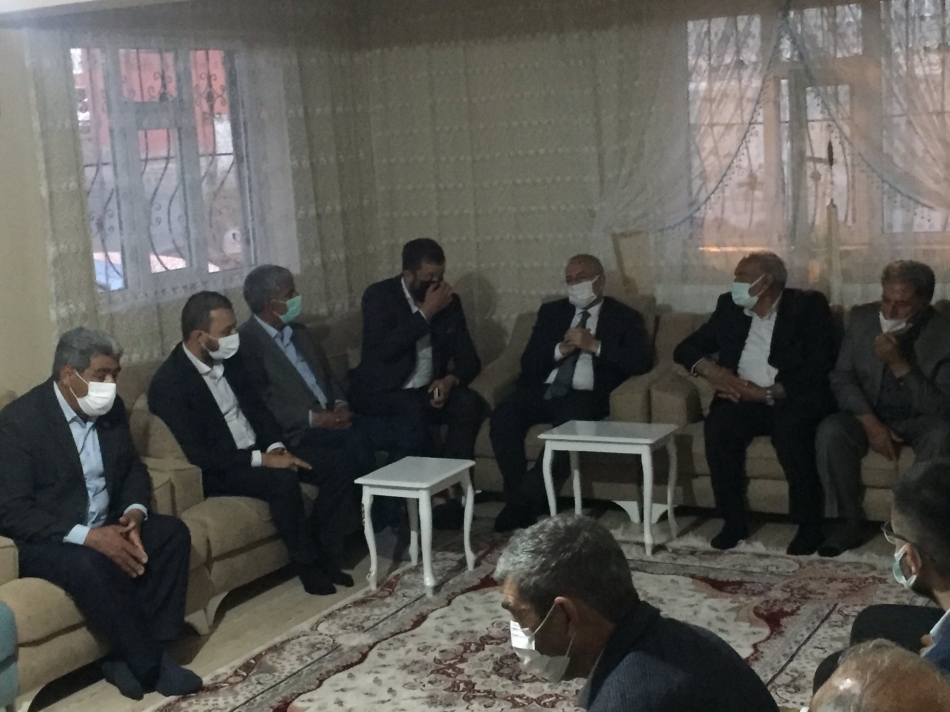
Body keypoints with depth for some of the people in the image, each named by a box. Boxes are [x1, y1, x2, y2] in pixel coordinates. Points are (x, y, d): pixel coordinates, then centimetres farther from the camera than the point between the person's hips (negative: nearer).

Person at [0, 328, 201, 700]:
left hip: (106, 527, 7)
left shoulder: (111, 409, 1)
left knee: (172, 533, -16)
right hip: (46, 540, -7)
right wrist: (88, 536, -31)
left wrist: (134, 512, -12)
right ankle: (150, 664, -19)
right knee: (89, 566, -36)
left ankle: (132, 657, -14)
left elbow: (133, 468, 12)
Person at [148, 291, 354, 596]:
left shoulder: (229, 358, 3)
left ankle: (326, 556, -1)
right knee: (283, 481, -34)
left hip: (259, 452, 8)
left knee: (338, 470, -9)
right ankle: (307, 563, -14)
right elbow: (197, 456, -23)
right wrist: (262, 459, -24)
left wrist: (275, 446, -6)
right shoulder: (169, 383, -19)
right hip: (216, 470, -7)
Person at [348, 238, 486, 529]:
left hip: (427, 391, 5)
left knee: (470, 403, -24)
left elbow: (468, 358, 5)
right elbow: (384, 350, -24)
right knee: (412, 410, -36)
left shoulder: (449, 301, 5)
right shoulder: (379, 295, -9)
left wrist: (450, 379, -17)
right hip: (380, 393, -4)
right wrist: (426, 313, -22)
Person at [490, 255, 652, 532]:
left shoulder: (625, 317, 9)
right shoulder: (551, 312, 20)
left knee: (569, 423, -37)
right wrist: (561, 349, -8)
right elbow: (528, 363, 11)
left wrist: (594, 346, -14)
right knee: (503, 415, -26)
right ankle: (518, 497, -18)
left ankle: (527, 499, -26)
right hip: (542, 391, 4)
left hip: (585, 395, -3)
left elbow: (642, 361, -7)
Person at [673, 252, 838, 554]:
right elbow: (685, 348, 15)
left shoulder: (808, 306, 0)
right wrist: (710, 369, -7)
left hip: (794, 401, -4)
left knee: (790, 429, -35)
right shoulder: (730, 307, 14)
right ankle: (734, 520, -15)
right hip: (745, 400, 4)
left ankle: (809, 524, -18)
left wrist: (767, 393, -19)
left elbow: (819, 367, -11)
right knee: (718, 424, -27)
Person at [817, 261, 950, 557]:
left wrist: (899, 364, -29)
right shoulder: (862, 317, -3)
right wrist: (871, 424, -17)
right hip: (870, 415, 2)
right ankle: (846, 524, -16)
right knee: (831, 431, -29)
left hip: (920, 420, -2)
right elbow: (842, 377, -2)